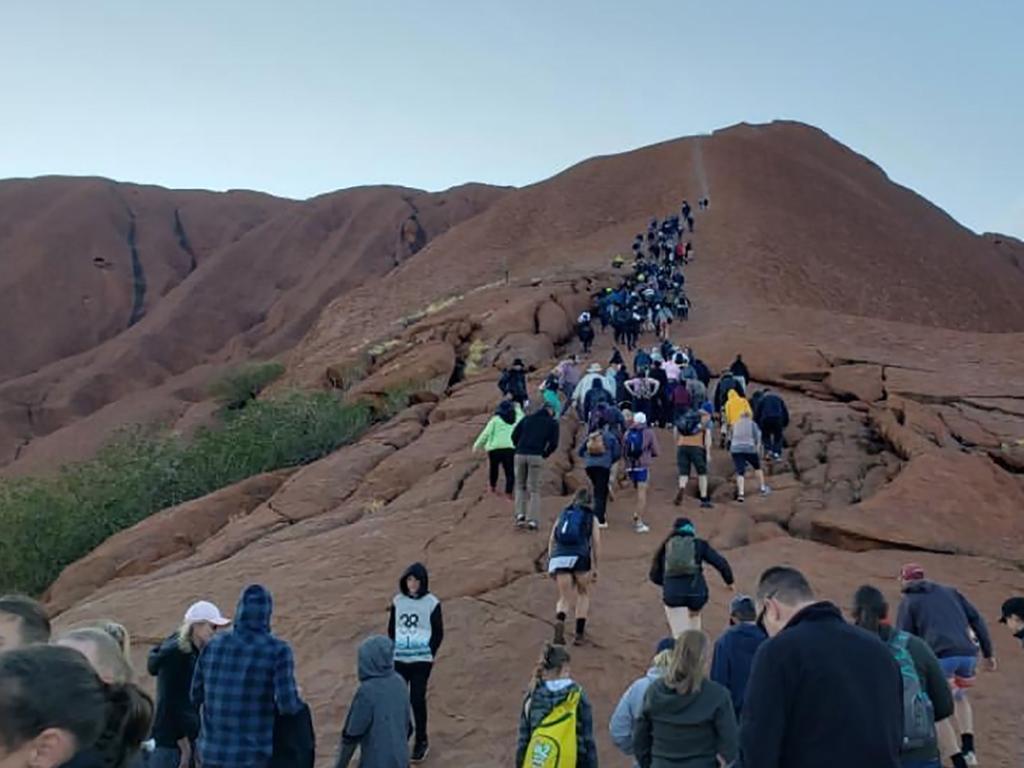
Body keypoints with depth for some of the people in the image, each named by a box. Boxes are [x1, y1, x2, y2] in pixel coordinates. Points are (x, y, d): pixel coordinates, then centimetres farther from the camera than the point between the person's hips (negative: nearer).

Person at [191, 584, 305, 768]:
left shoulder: (213, 645, 1)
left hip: (212, 753, 4)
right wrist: (299, 704, 5)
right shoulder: (277, 650, -11)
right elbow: (287, 704, -17)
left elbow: (196, 696, 8)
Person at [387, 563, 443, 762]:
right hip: (399, 659, 3)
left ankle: (421, 741, 15)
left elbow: (438, 633, -2)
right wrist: (393, 650, 4)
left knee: (417, 699, -1)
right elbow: (391, 629, 11)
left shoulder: (432, 603, -7)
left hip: (421, 661, -3)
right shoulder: (397, 601, 2)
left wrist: (429, 654, -7)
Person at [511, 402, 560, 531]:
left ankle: (520, 514, 3)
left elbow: (514, 435, 11)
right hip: (536, 457, -2)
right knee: (534, 490, 6)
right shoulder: (552, 423, 12)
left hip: (520, 455, 2)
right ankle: (532, 520, -1)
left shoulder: (527, 418, 19)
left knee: (520, 486, 18)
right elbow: (553, 443, 2)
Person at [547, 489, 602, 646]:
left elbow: (551, 540, 16)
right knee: (583, 594, 22)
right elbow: (596, 544, 9)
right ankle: (579, 634, 17)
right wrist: (595, 568, 14)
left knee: (564, 598, 13)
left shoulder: (563, 514, 24)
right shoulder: (591, 518, 17)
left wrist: (551, 564, 19)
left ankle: (559, 621, -19)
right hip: (580, 556, -2)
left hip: (558, 558, 2)